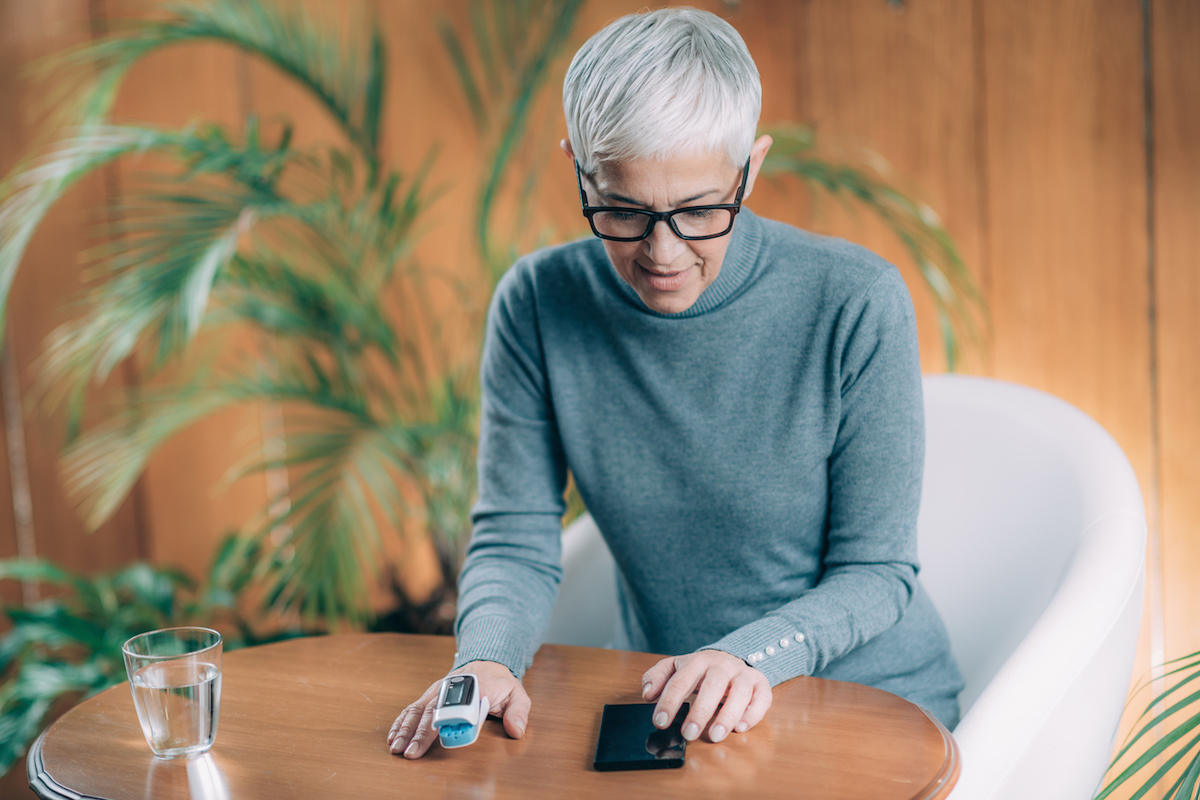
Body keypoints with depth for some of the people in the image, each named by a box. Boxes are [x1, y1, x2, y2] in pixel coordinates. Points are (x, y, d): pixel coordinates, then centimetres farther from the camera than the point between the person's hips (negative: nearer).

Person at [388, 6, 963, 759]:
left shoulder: (856, 303, -15)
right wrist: (487, 658, -25)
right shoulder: (538, 306, -7)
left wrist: (751, 655, -29)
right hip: (672, 716, 2)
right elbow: (515, 541, -3)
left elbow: (876, 572, -10)